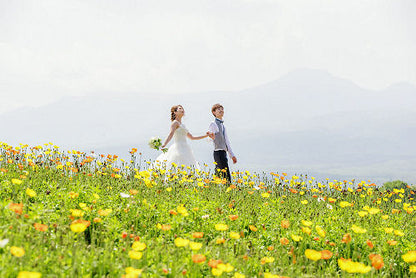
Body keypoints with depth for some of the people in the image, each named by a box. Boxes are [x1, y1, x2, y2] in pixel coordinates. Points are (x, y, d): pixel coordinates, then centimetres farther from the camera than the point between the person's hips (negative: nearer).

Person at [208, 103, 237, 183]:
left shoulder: (222, 125, 21)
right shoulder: (213, 124, -5)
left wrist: (232, 155, 25)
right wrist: (211, 137, -41)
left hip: (224, 153, 9)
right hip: (218, 152, -9)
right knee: (226, 177, -15)